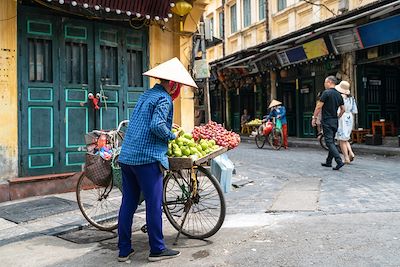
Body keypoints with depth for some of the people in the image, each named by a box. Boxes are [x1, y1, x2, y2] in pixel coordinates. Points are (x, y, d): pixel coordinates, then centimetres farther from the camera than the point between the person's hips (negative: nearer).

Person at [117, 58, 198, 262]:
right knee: (154, 205, 2)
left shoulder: (145, 95, 19)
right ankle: (157, 249, 12)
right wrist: (172, 136, -4)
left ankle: (124, 250, 20)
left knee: (128, 203, 11)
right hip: (147, 158, -9)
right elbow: (156, 125, -21)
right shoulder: (164, 99, -8)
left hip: (126, 156, 9)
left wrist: (168, 131, 24)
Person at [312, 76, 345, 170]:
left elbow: (319, 107, -13)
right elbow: (343, 109, 15)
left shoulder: (326, 93, -11)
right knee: (331, 141, 14)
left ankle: (339, 161, -18)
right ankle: (328, 162, 21)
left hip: (327, 121, -8)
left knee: (329, 142, -9)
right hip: (335, 122, 8)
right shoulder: (339, 95, 11)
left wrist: (314, 118, -6)